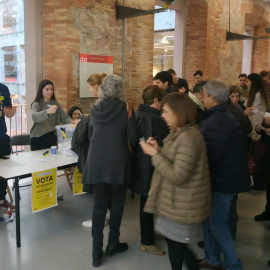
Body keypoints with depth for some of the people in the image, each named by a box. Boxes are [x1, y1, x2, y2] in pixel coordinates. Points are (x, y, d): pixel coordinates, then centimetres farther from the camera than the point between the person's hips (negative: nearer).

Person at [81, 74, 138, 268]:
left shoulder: (95, 109, 5)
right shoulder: (125, 109, -7)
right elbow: (133, 140, -7)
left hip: (96, 162, 3)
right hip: (118, 163, -3)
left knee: (99, 205, 9)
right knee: (117, 204, 13)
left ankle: (97, 251, 12)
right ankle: (113, 244, 25)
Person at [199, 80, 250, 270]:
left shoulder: (216, 122, -22)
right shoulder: (227, 117, 12)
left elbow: (210, 155, -26)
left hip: (223, 180, -10)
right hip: (228, 176, 10)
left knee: (218, 223, 3)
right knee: (210, 219, 17)